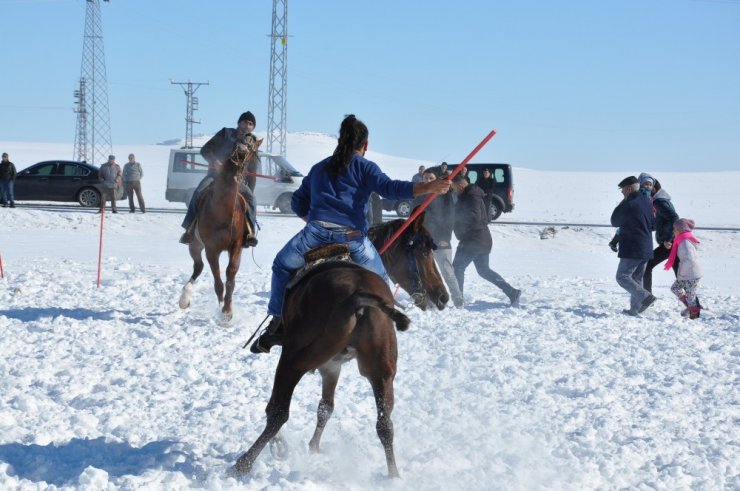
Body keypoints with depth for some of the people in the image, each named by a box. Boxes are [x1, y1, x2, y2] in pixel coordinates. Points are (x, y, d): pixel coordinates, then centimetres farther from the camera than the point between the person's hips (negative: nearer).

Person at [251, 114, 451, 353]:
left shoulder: (319, 168, 23)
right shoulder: (365, 167, 8)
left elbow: (298, 202, 26)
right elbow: (389, 188, -8)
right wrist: (428, 187, -12)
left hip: (316, 232, 2)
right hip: (353, 238, -2)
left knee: (283, 265, 25)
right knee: (380, 280, 19)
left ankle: (278, 322, 15)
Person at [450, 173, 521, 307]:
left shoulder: (471, 197, -16)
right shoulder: (469, 195, 17)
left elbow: (474, 216, -30)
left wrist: (455, 214, -22)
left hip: (473, 240, -11)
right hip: (483, 240, 11)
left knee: (457, 268, -6)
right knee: (484, 270, 17)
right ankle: (512, 292, 11)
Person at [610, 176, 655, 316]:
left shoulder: (629, 205, -17)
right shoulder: (646, 202, 9)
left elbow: (615, 222, -4)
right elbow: (652, 224, 20)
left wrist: (621, 204, 7)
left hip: (632, 249, -8)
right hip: (646, 248, 8)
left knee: (622, 276, -3)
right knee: (637, 278, 14)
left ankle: (645, 296, -19)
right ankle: (634, 308, 13)